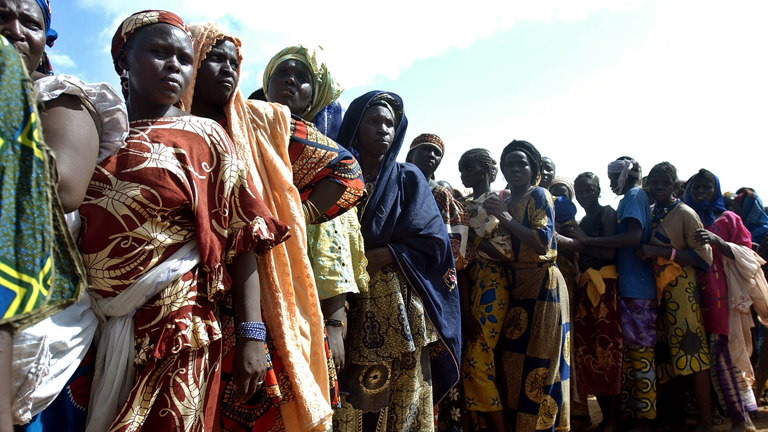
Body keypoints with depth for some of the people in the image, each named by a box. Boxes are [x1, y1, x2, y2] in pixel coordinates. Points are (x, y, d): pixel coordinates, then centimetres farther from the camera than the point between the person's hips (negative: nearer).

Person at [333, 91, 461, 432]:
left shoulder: (408, 179, 9)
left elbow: (432, 240, -2)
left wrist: (378, 257, -11)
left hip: (399, 311, 0)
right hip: (349, 308, 0)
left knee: (403, 401, 1)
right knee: (350, 400, -1)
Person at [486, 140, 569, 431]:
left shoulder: (539, 195, -2)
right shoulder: (506, 202, 17)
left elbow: (543, 242, -15)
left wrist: (507, 220, -19)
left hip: (541, 286, -6)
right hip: (515, 287, 7)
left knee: (537, 363, -5)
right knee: (513, 361, 7)